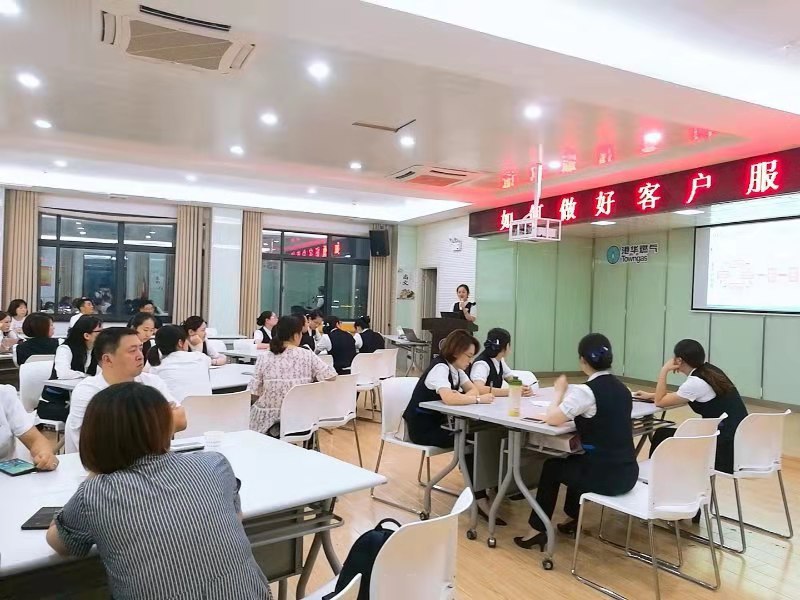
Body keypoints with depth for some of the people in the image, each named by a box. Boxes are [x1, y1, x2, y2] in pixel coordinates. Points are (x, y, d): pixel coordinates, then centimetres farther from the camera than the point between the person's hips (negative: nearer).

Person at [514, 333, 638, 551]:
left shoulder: (585, 391, -18)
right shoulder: (622, 389, 6)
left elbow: (551, 419, -14)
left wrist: (560, 391, 1)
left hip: (604, 476, -7)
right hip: (627, 473, 7)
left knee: (552, 466, 19)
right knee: (575, 459, 33)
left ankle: (538, 529, 25)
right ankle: (573, 518, 45)